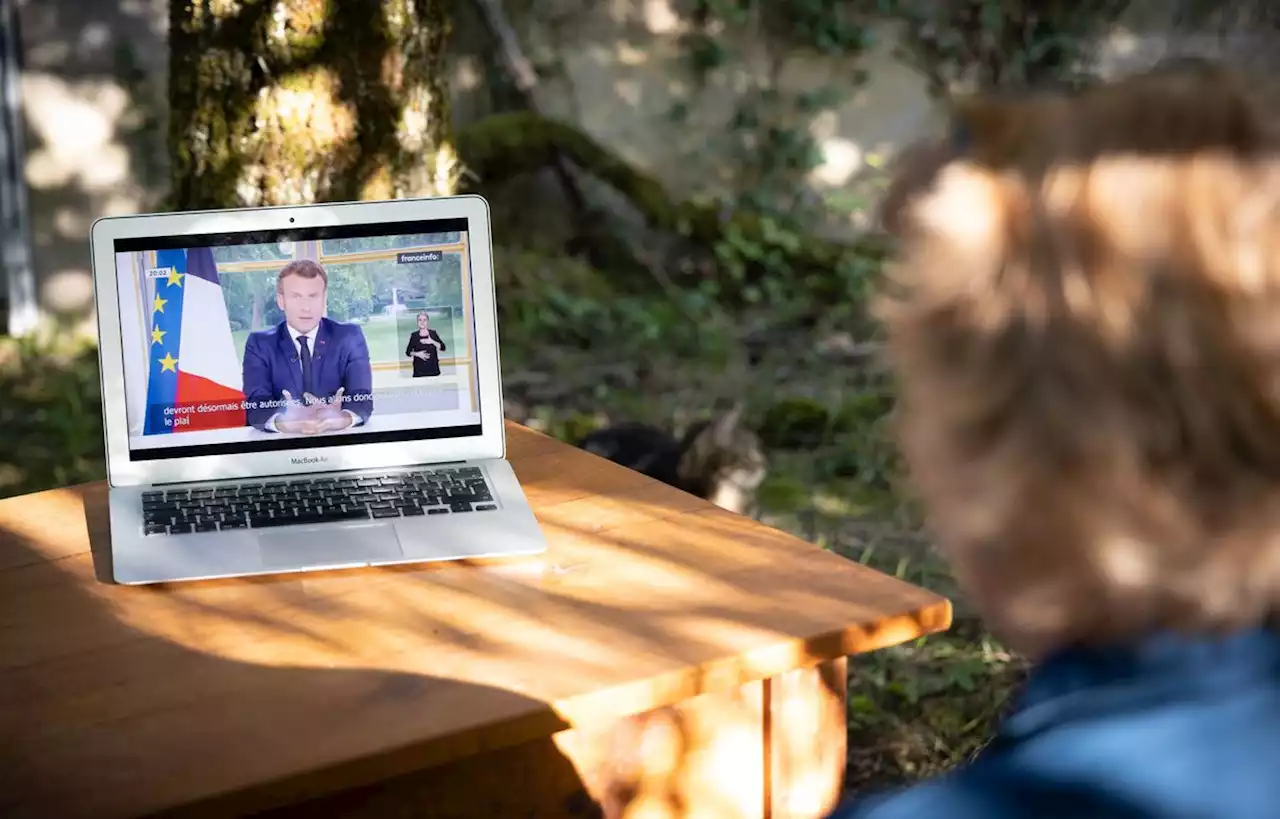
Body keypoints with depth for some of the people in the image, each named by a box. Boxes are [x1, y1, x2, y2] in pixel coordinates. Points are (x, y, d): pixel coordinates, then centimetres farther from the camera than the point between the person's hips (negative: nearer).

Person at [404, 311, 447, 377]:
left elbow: (443, 348, 0)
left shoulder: (433, 333, 6)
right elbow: (408, 352, 8)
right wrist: (417, 354, -11)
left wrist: (432, 342, -14)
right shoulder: (414, 335, 5)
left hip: (433, 368, 1)